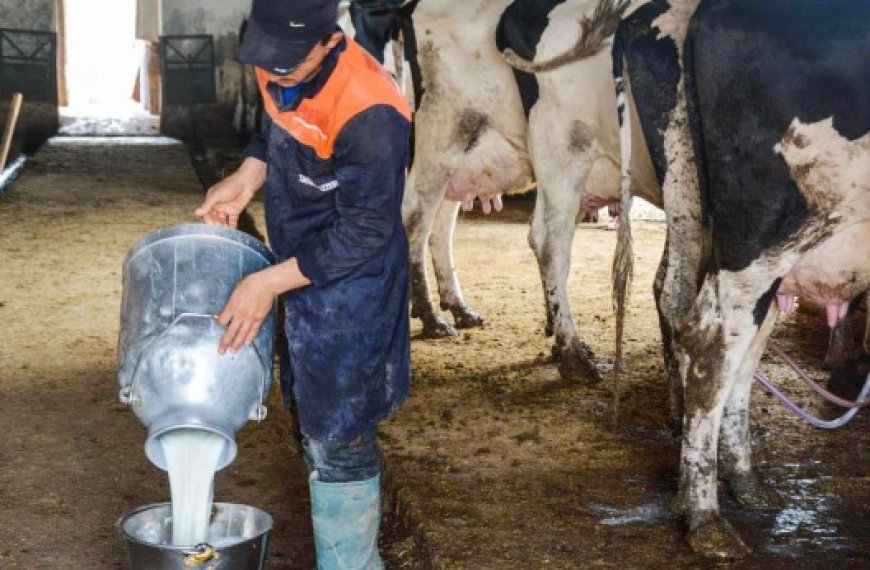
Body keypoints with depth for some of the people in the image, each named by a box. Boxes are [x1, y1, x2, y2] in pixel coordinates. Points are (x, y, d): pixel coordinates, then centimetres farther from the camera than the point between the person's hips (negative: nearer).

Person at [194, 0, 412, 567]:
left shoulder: (369, 114, -31)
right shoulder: (279, 69, -6)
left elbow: (365, 232, -25)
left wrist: (269, 283, -26)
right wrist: (246, 179, 2)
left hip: (349, 291, -9)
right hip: (302, 270, 9)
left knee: (337, 440, 0)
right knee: (316, 421, 21)